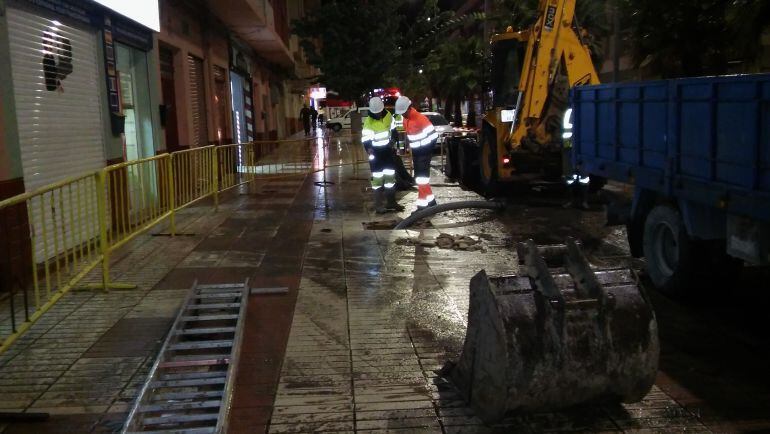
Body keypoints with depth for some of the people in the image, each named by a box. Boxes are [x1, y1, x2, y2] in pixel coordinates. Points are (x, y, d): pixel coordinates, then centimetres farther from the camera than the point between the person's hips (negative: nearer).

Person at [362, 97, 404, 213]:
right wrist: (368, 148, -37)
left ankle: (391, 202, 24)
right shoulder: (369, 121, -19)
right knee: (377, 178, -5)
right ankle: (379, 206, 0)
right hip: (376, 151, -6)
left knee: (390, 175, 12)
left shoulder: (388, 115, -3)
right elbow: (365, 138, -21)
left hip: (387, 149, 6)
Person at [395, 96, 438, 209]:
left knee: (422, 178, -9)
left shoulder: (421, 118, -21)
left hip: (424, 152, -9)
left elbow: (433, 134, -20)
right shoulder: (405, 120, 5)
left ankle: (422, 205, -5)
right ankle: (431, 201, 26)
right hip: (416, 152, 9)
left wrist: (428, 150, -16)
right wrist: (410, 147, 16)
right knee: (419, 177, 14)